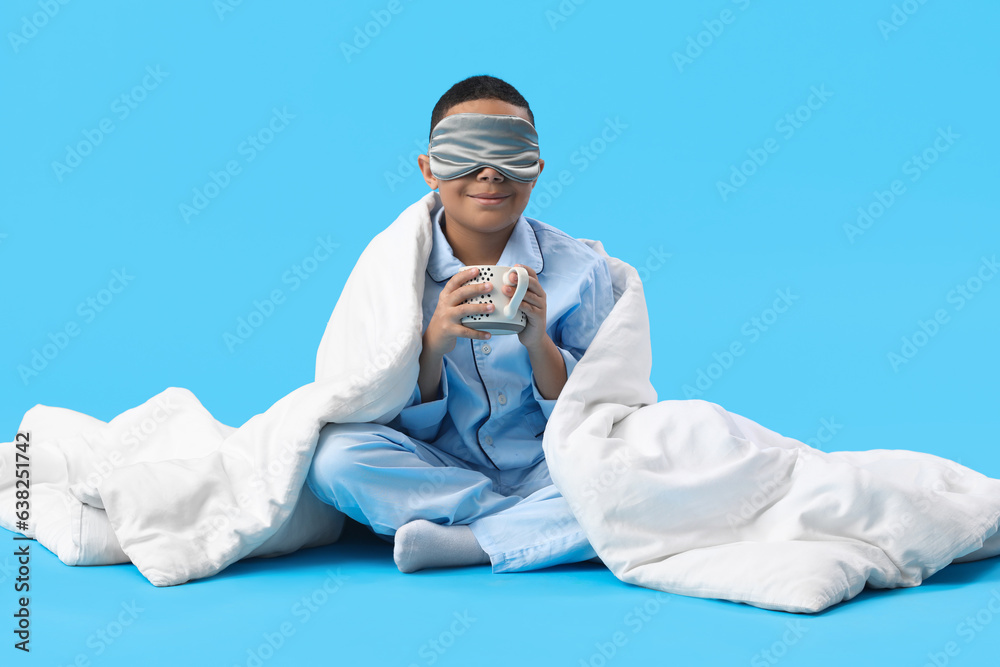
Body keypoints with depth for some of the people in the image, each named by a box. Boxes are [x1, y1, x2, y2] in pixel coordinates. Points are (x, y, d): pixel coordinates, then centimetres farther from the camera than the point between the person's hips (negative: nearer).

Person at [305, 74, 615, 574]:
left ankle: (459, 543, -21)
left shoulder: (579, 269, -4)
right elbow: (409, 427, -3)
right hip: (440, 470, 1)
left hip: (545, 470, -1)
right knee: (334, 452, -26)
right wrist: (434, 342, -22)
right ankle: (549, 527, -16)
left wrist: (539, 344, -22)